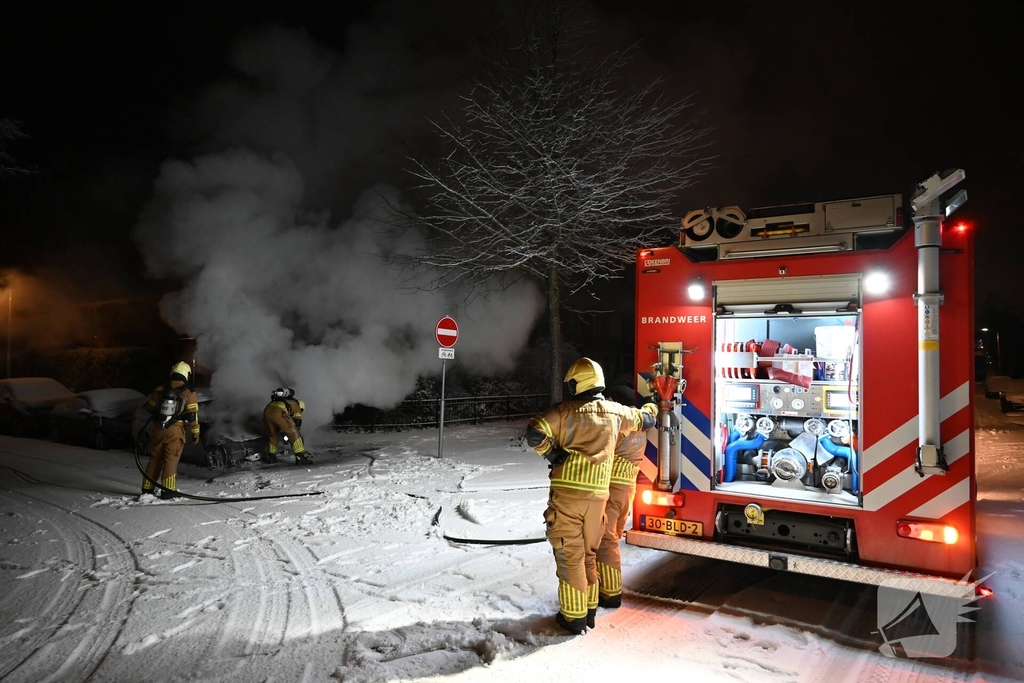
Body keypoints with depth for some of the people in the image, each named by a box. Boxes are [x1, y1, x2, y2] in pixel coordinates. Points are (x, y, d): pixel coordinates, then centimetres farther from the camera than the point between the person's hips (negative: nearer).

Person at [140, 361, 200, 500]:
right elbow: (192, 416, -8)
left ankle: (147, 488, 20)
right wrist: (195, 433, 0)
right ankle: (168, 490, -2)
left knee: (155, 459, 14)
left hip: (158, 430, 4)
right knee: (171, 460, 0)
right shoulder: (189, 394, -6)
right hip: (175, 431, -4)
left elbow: (149, 407, 15)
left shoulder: (160, 390, 5)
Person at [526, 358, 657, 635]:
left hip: (566, 491, -4)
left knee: (569, 554, 4)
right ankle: (589, 610, 28)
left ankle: (573, 616, 10)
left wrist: (551, 454, 1)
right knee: (589, 553, 19)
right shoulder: (615, 411, 8)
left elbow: (535, 433, -15)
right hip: (597, 493, 4)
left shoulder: (566, 410, -5)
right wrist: (652, 407, 48)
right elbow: (645, 420, 26)